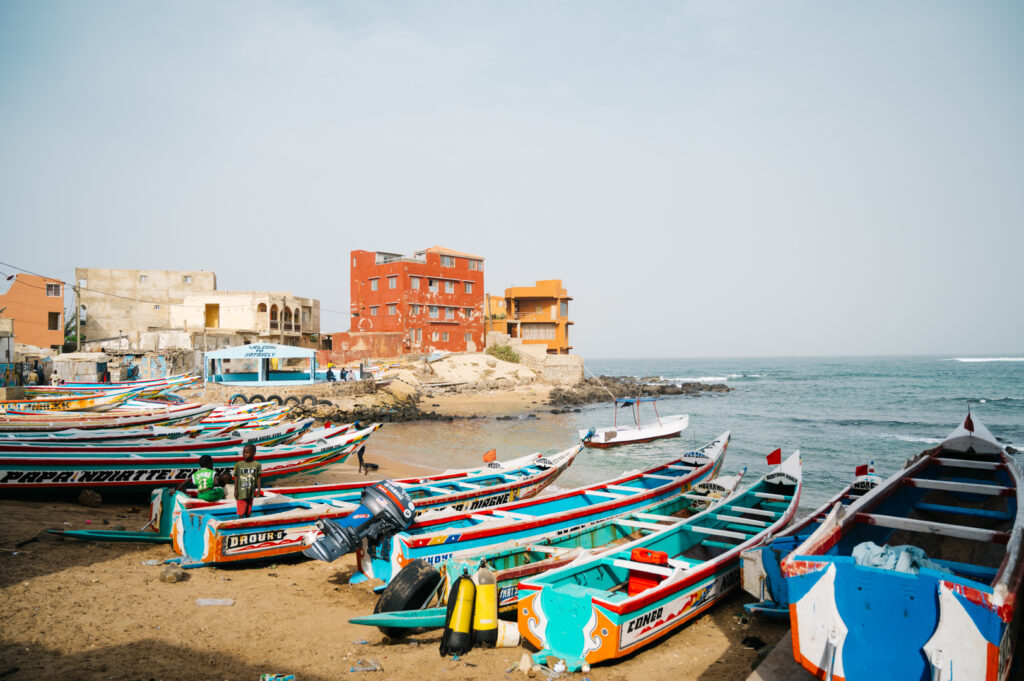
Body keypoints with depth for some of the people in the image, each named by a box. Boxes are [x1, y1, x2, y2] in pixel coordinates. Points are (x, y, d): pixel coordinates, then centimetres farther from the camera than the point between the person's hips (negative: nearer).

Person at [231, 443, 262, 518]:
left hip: (251, 492, 1)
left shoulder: (257, 465, -2)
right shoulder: (239, 464, -2)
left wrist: (259, 490, -1)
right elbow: (236, 478, 2)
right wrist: (236, 490, -2)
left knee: (248, 510, 10)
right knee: (241, 511, -4)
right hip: (241, 492, -1)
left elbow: (258, 478, 2)